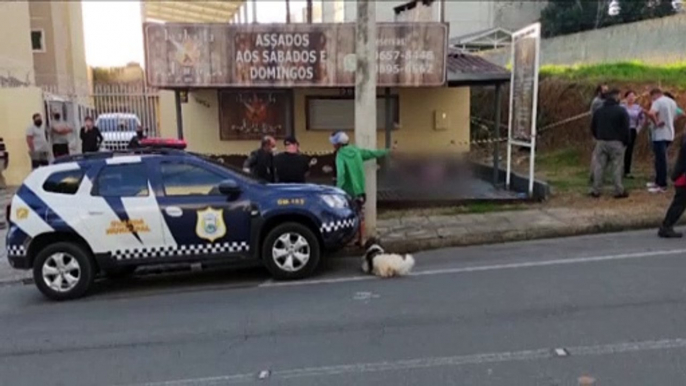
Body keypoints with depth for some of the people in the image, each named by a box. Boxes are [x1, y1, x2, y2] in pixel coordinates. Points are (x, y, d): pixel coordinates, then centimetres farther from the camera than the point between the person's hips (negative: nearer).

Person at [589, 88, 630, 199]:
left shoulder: (598, 111, 10)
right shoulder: (621, 111, -6)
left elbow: (593, 127, 14)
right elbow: (625, 128, -8)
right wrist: (626, 142, 3)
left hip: (601, 142, 4)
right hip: (616, 142, -4)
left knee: (598, 166, 6)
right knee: (617, 167, 0)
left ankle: (596, 191, 7)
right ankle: (619, 191, 3)